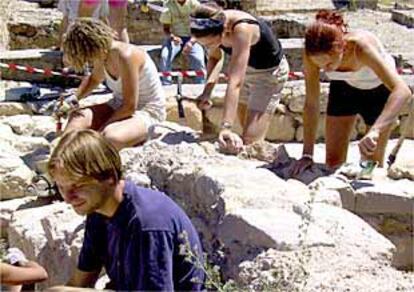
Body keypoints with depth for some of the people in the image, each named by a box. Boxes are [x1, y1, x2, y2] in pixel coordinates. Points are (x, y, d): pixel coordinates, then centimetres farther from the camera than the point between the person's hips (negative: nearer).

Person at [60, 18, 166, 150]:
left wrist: (102, 127, -16)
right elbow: (94, 79, 25)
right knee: (78, 116, -19)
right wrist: (75, 98, 7)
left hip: (147, 112, -8)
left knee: (110, 137, -39)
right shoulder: (103, 56, -2)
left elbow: (130, 106, -24)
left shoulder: (126, 56, -27)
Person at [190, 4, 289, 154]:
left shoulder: (242, 29, -40)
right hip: (245, 69, 7)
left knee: (251, 141, -14)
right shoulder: (215, 24, -21)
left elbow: (234, 82, -47)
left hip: (269, 72, -7)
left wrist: (225, 128, -53)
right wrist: (207, 90, -18)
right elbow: (215, 58, 0)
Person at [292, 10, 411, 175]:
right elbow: (311, 104, -22)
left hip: (379, 90, -3)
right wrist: (307, 154, -25)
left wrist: (375, 131, -61)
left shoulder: (360, 46, -42)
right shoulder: (313, 55, -31)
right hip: (344, 88, 3)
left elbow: (402, 90, -49)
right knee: (333, 162, 2)